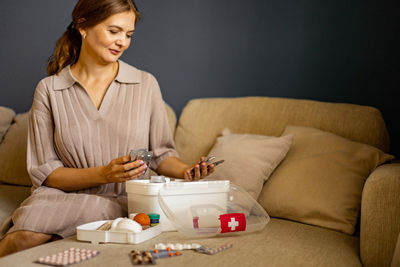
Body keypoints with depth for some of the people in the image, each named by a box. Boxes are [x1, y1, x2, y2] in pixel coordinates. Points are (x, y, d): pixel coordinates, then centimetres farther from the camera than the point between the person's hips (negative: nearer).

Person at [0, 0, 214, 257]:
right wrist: (103, 174, -15)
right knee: (25, 238, -33)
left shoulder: (146, 84, 7)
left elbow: (161, 153, 12)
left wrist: (186, 170, -9)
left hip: (125, 205, 0)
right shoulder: (49, 90, 3)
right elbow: (43, 171, -1)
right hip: (64, 195, 0)